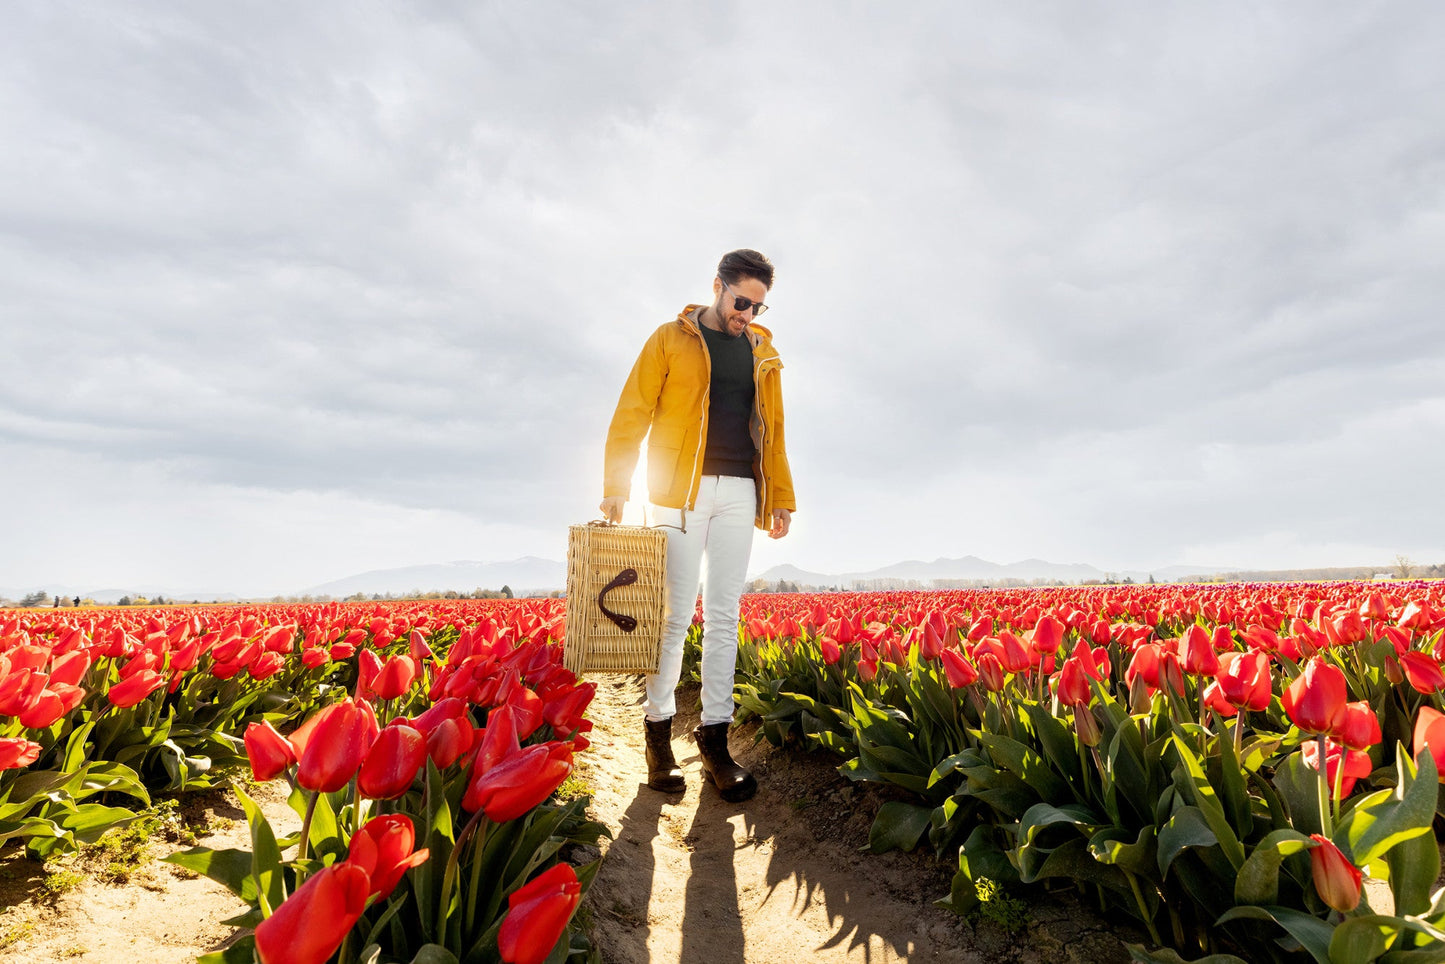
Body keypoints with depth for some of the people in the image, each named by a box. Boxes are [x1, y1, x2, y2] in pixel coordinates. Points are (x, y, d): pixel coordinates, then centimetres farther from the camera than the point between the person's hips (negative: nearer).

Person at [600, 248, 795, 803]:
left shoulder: (762, 352, 17)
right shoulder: (670, 340, 5)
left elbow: (772, 430, 19)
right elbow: (631, 414, 0)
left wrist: (781, 496, 12)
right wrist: (615, 486, -8)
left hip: (739, 493, 4)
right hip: (683, 489, -3)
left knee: (724, 615, 3)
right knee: (675, 614, -3)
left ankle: (715, 738, 10)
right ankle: (658, 732, 10)